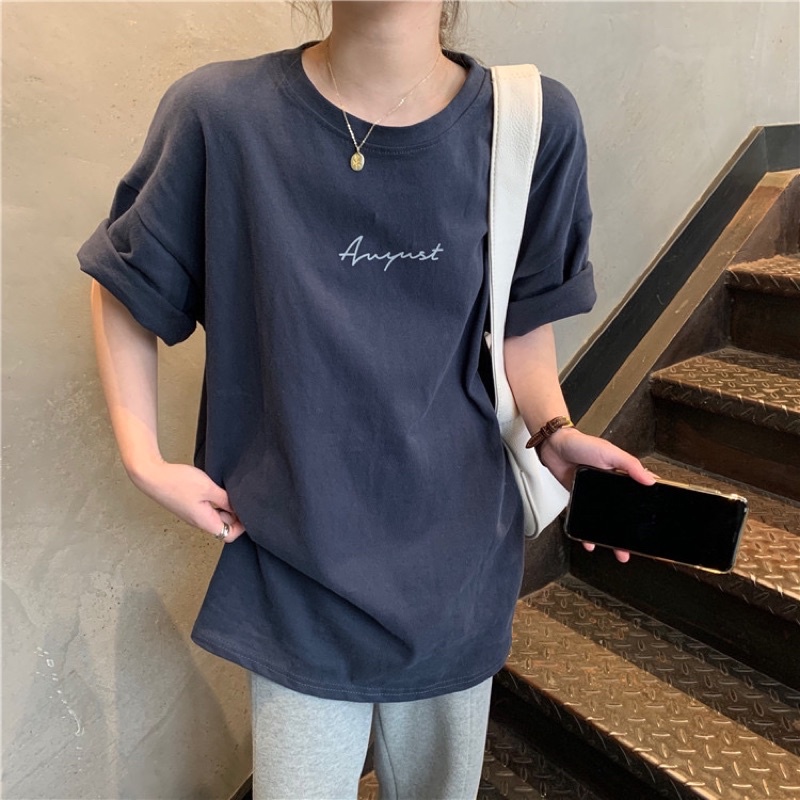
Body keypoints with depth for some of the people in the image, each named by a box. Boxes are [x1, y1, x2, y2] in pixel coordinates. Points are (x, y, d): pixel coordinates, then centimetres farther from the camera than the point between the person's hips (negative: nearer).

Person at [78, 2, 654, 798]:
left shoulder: (532, 124, -8)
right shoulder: (221, 113, -13)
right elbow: (122, 285, 2)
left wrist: (554, 431, -13)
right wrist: (144, 460, -6)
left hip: (458, 562, 3)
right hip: (297, 570, -1)